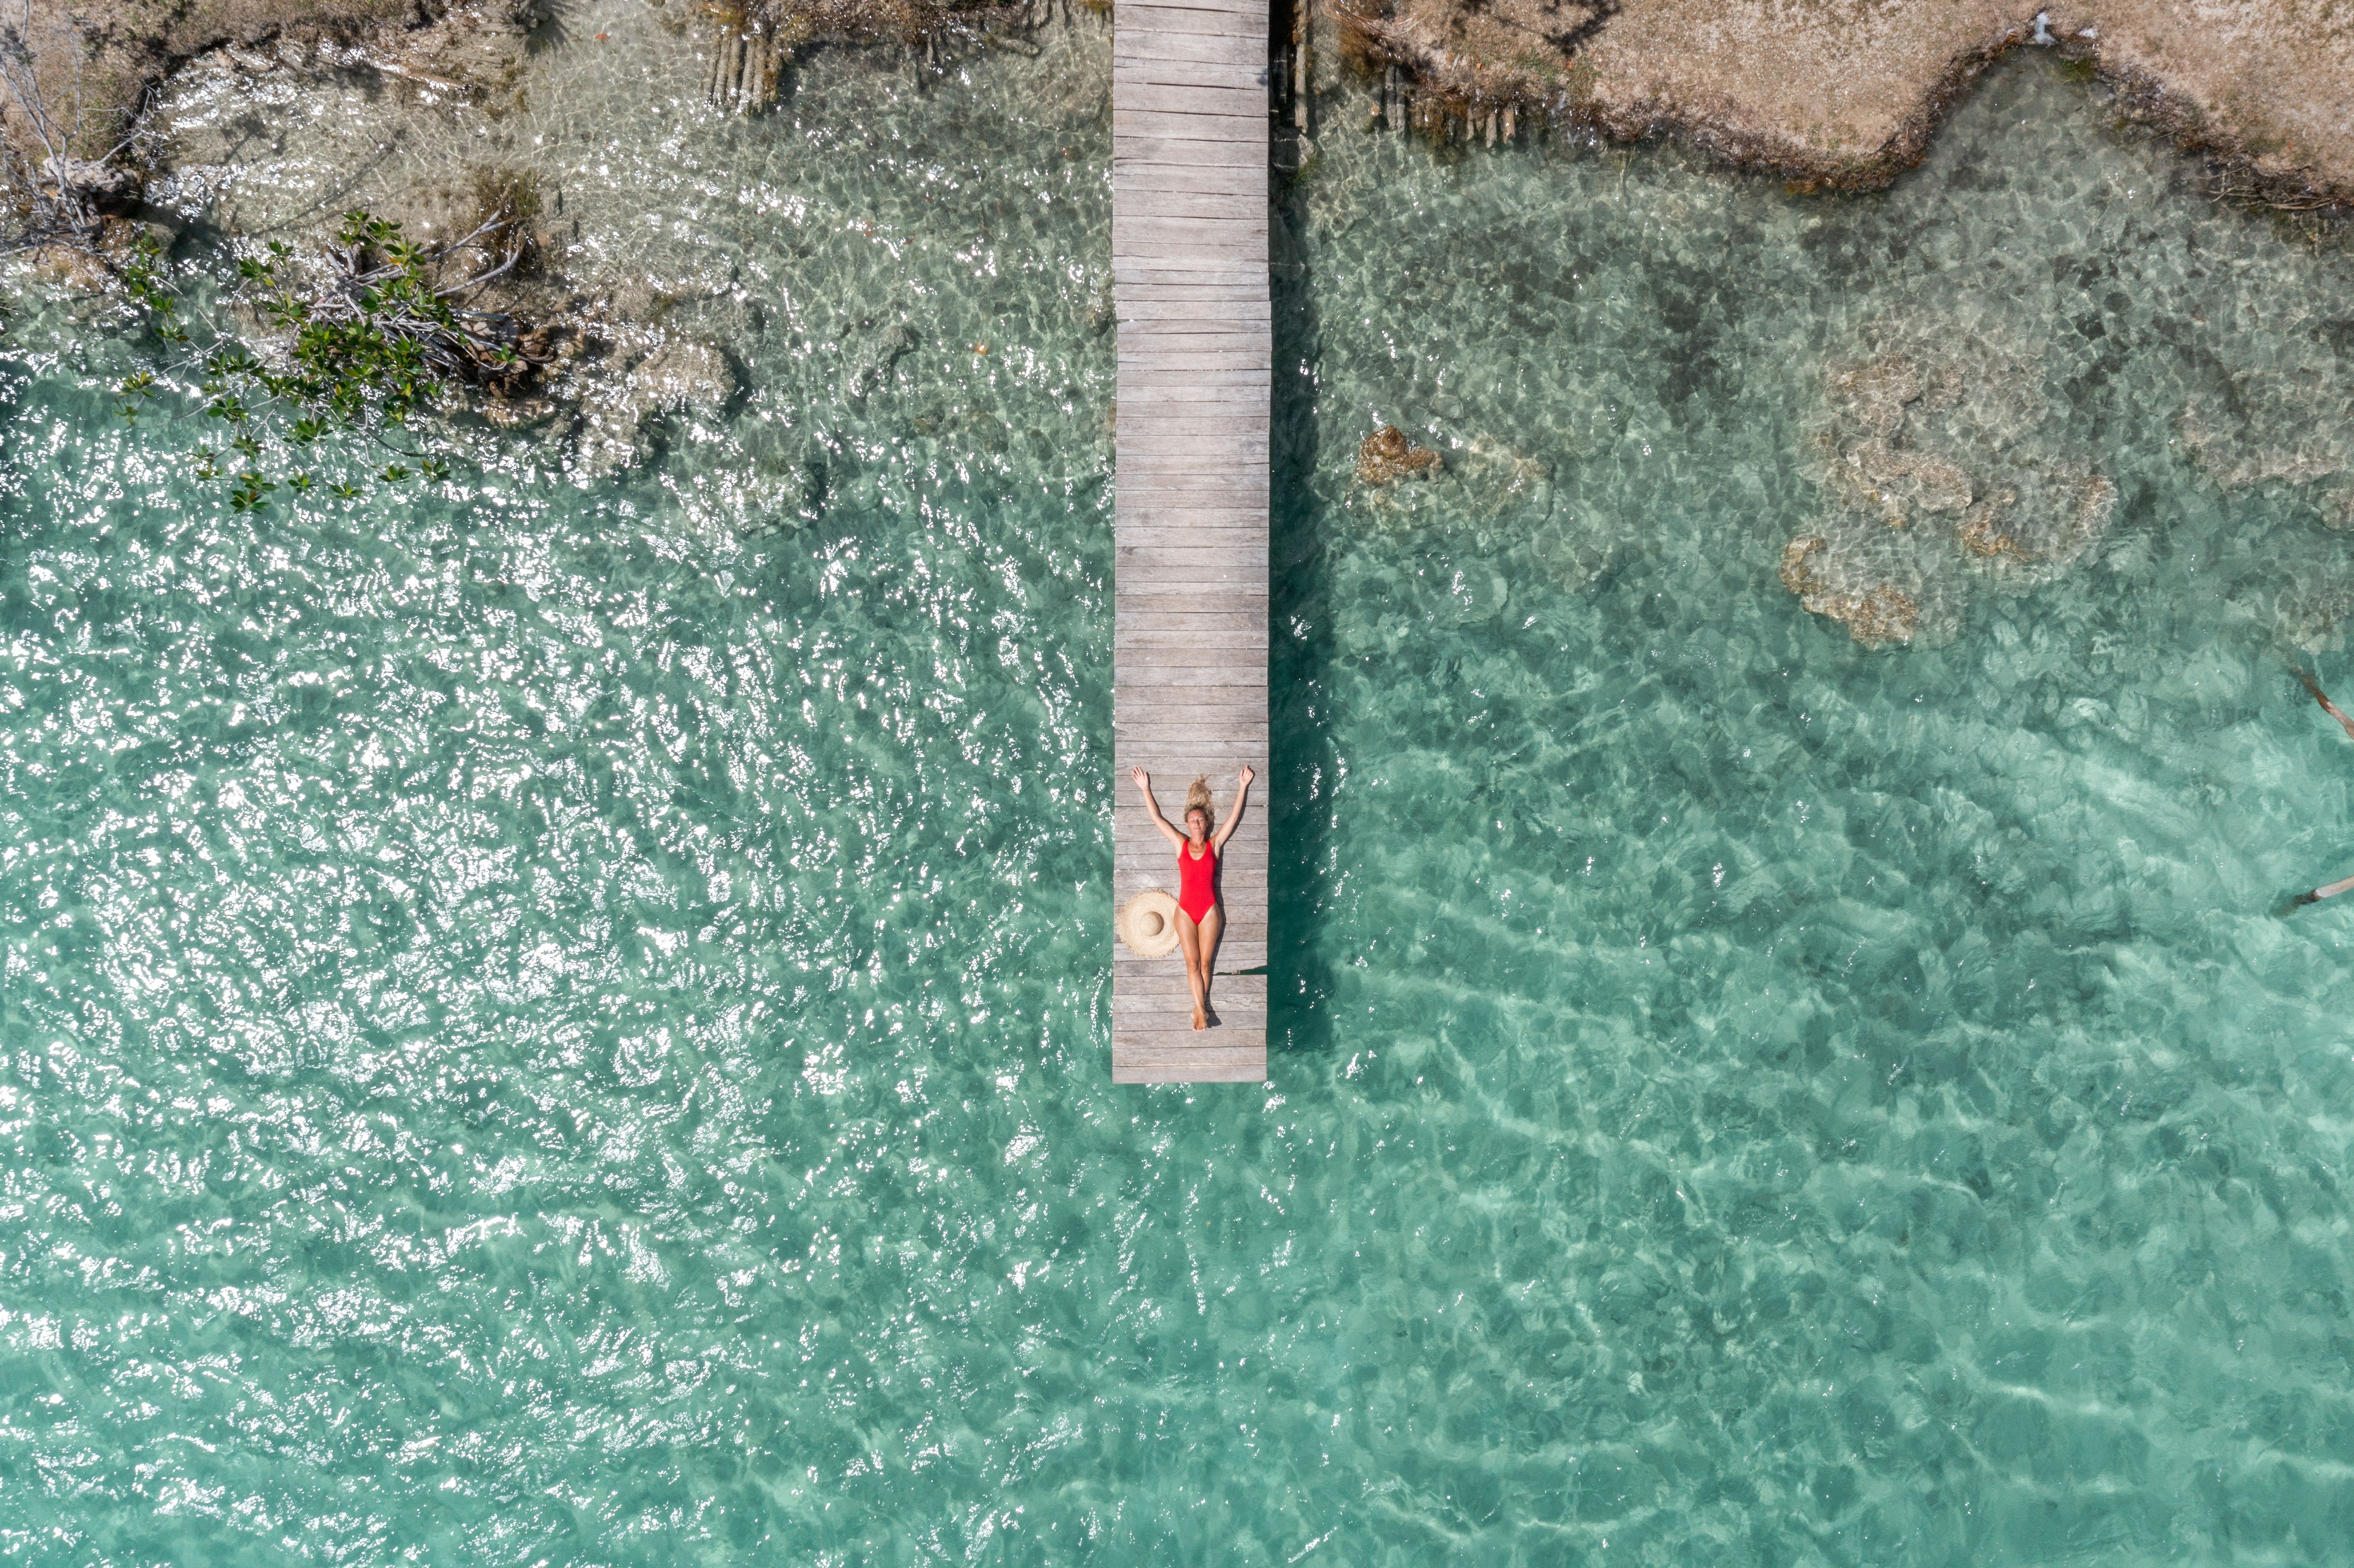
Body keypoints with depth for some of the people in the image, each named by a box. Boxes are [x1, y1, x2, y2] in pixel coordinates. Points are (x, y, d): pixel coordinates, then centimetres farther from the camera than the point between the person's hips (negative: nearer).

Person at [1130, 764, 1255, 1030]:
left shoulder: (1215, 844, 3)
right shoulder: (1180, 844, 5)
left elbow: (1234, 816, 3)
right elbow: (1157, 818, 7)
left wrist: (1243, 786, 2)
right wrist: (1146, 789, 6)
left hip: (1210, 911, -1)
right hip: (1185, 911, 1)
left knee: (1205, 962, 3)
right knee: (1192, 963, -2)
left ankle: (1199, 1009, 9)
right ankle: (1201, 1010, -2)